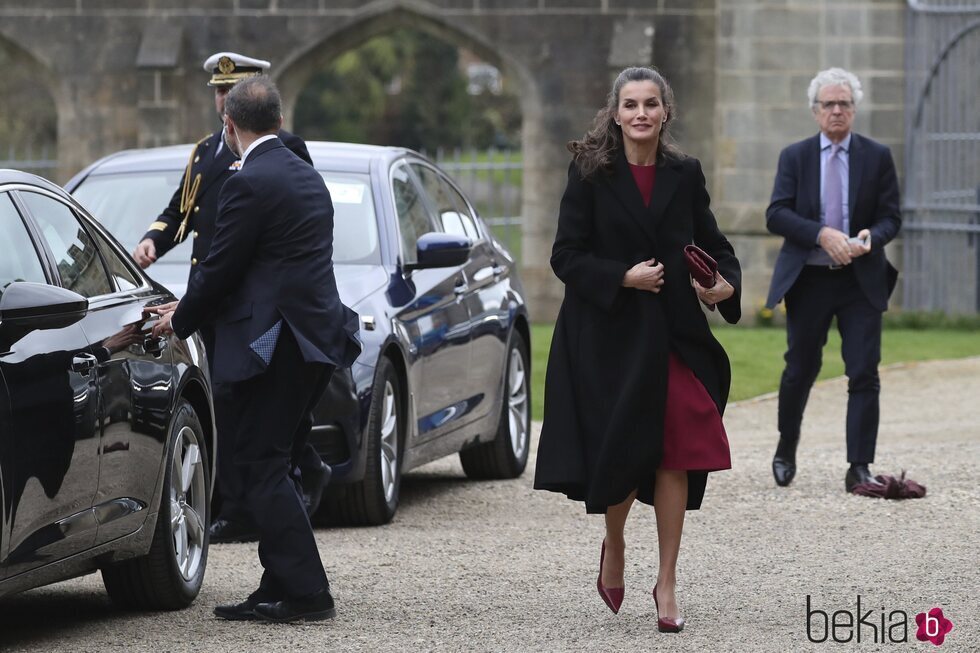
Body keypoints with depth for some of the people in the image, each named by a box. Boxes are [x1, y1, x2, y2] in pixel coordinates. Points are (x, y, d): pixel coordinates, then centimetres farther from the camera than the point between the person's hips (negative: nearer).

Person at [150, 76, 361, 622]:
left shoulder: (250, 184, -13)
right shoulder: (306, 177, 16)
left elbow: (221, 268, -11)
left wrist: (180, 321, 7)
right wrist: (192, 307, 26)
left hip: (275, 345, -9)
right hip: (316, 339, 9)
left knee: (263, 468, -5)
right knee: (270, 468, 14)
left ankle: (307, 592, -9)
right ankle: (281, 588, 15)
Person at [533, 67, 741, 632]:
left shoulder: (685, 175, 6)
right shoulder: (591, 173, -3)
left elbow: (713, 242, 13)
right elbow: (567, 255, -4)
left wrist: (725, 283, -7)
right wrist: (623, 277, -17)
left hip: (674, 332, 2)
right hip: (609, 335, -2)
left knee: (676, 455, -3)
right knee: (619, 452, 0)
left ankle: (667, 584, 7)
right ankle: (614, 548, 31)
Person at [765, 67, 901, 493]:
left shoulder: (877, 157, 5)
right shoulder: (795, 157, 4)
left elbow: (890, 217, 3)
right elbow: (776, 214, -6)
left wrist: (871, 237, -20)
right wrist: (821, 234, -22)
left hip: (861, 281, 0)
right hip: (808, 280, 0)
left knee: (864, 374, -7)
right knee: (799, 370, 10)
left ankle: (859, 468, -6)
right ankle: (786, 452, 30)